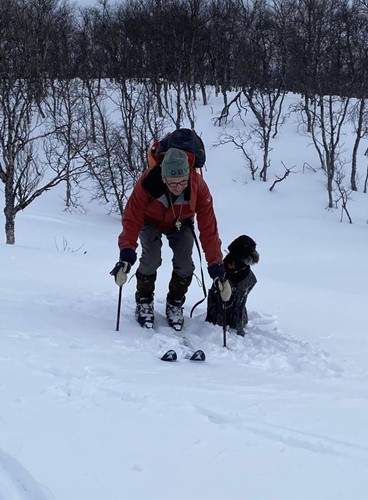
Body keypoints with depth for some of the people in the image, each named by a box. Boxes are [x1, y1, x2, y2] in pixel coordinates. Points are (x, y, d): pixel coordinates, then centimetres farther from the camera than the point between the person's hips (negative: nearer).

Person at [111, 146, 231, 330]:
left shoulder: (198, 187, -36)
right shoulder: (147, 182, -40)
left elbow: (208, 228, -32)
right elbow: (132, 220, -37)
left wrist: (216, 267, -34)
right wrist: (126, 255, -50)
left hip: (180, 224, 1)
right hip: (150, 221, -1)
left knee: (184, 264, -15)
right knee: (151, 258, -22)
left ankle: (175, 304, 12)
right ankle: (144, 301, 4)